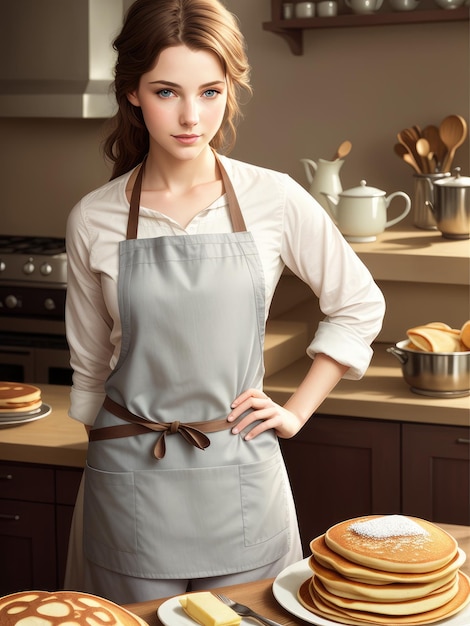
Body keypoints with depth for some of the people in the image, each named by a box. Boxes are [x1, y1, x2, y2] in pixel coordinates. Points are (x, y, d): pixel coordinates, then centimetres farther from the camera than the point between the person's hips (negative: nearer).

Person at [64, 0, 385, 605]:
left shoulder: (273, 199, -6)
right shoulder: (93, 220, -4)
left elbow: (359, 305, 8)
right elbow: (89, 369, 7)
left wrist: (297, 409, 3)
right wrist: (93, 504, 12)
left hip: (242, 480, 0)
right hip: (132, 482, 0)